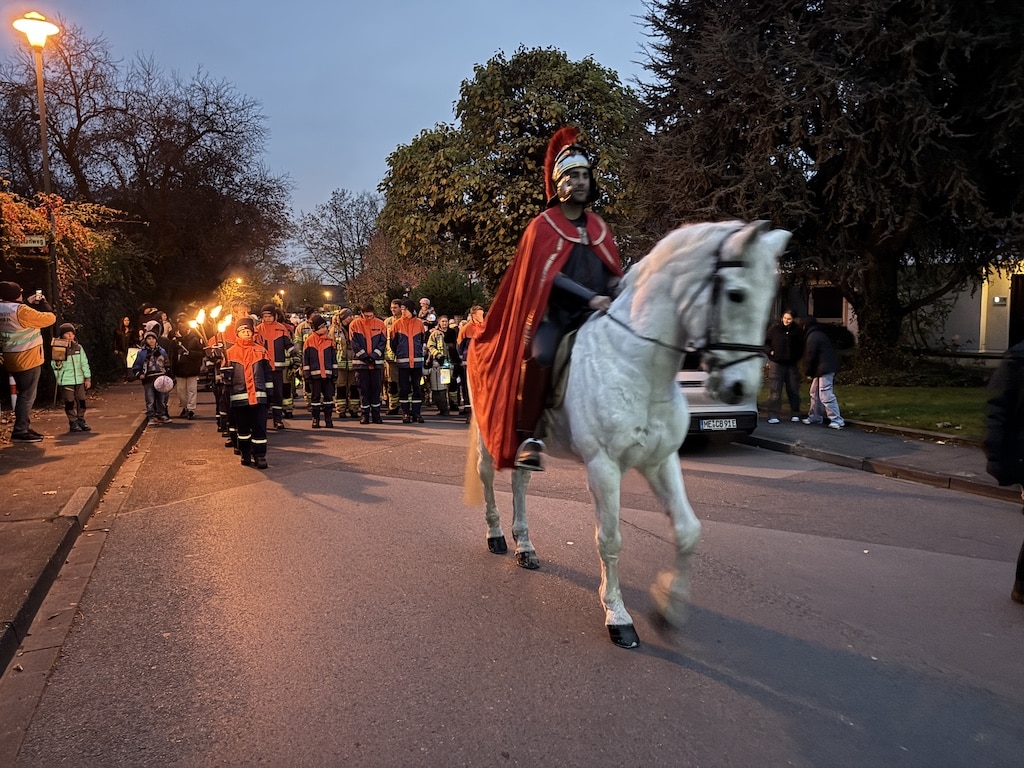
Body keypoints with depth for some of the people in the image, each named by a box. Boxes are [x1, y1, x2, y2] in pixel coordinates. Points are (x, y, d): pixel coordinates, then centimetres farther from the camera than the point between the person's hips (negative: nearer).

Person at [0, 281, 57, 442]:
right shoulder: (20, 310, -19)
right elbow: (50, 318, -14)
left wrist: (30, 304, 15)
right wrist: (43, 304, 2)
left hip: (13, 358, 9)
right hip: (27, 358, -9)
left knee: (24, 395, 18)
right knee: (27, 396, -4)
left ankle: (24, 428, 24)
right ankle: (20, 431, -3)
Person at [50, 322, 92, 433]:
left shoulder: (78, 347, 7)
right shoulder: (58, 349, -4)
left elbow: (84, 363, 11)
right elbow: (53, 365, -1)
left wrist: (88, 378, 9)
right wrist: (57, 364, -24)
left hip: (79, 380, 4)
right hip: (65, 381, -4)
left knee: (81, 401, 6)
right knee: (70, 403, -1)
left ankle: (81, 420, 16)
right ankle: (73, 423, 5)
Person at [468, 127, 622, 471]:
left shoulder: (598, 227, 16)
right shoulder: (543, 227, 0)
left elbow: (613, 273, 18)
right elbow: (549, 276, -11)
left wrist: (618, 292, -5)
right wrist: (590, 297, -22)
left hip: (593, 314, 6)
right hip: (554, 314, -6)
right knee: (540, 355, -34)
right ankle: (528, 436, -24)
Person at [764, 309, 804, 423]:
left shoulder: (796, 331, 5)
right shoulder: (774, 329, -1)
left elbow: (801, 347, 16)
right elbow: (765, 343, 7)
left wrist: (797, 358, 3)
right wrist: (770, 352, -8)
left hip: (792, 364, 3)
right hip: (776, 363, -3)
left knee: (793, 390, 8)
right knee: (774, 391, -6)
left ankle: (795, 415, 20)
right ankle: (773, 416, -6)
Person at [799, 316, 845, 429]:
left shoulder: (812, 337, -14)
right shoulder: (819, 334, 17)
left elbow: (810, 356, -14)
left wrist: (808, 372, -4)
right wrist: (810, 372, 20)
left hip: (824, 369, -11)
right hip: (822, 369, 11)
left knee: (826, 395, -10)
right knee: (815, 393, 18)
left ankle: (837, 420, -9)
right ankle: (815, 416, 26)